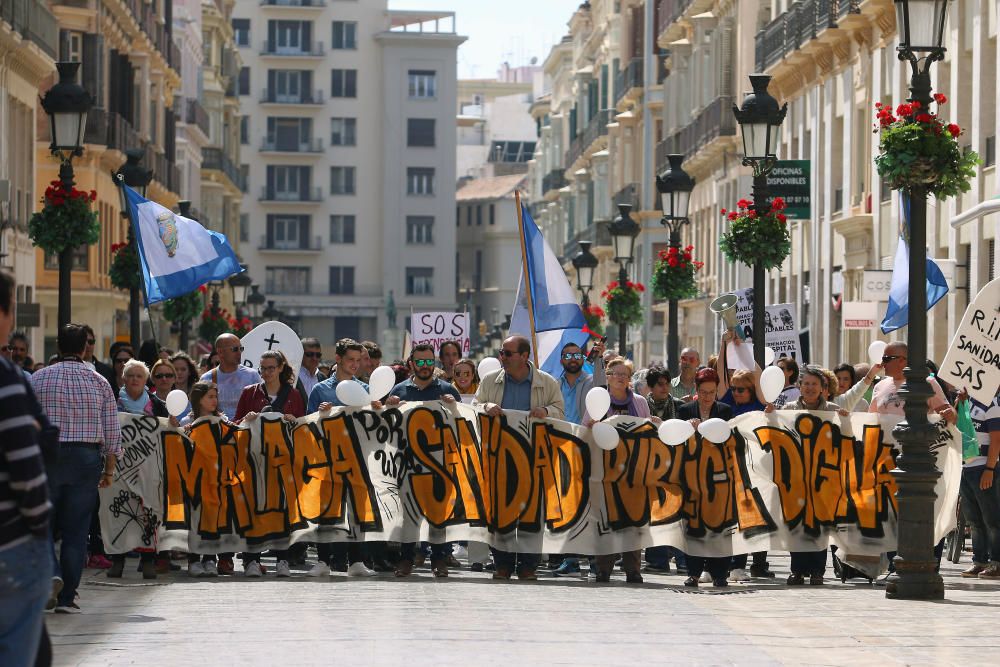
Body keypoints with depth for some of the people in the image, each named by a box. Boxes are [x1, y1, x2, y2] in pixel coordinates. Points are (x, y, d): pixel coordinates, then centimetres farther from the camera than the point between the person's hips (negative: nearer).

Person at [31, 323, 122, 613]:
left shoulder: (39, 379, 1)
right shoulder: (99, 383, 4)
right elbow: (112, 432, 3)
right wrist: (109, 470, 11)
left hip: (47, 457, -1)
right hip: (87, 459, 1)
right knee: (76, 530, 4)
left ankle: (52, 575, -16)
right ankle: (66, 597, 4)